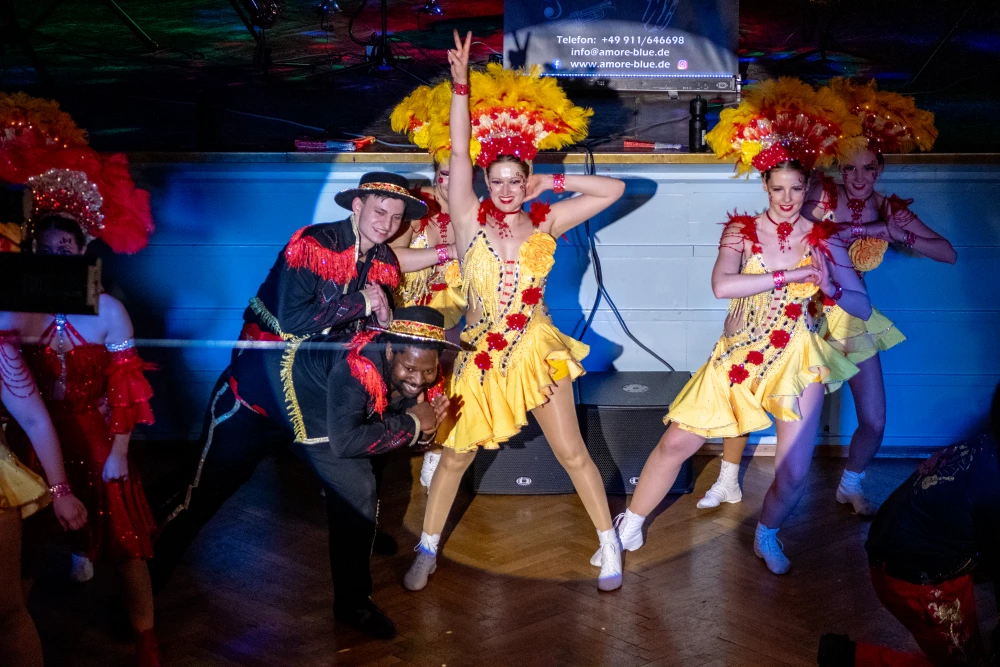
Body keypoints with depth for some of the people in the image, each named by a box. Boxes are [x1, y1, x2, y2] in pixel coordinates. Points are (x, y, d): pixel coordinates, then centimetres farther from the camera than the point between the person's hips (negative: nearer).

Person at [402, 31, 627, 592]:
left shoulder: (545, 224, 0)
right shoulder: (470, 220, -3)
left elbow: (613, 189, 0)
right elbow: (458, 152, -12)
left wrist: (554, 183, -1)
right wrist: (461, 83, -18)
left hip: (538, 352, 0)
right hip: (482, 355, 0)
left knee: (573, 454, 7)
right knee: (455, 457, 10)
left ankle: (610, 544, 24)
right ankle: (427, 552, 28)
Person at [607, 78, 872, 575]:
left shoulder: (823, 240, -2)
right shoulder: (742, 231, -5)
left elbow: (862, 307, -2)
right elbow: (721, 286, -24)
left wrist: (830, 288, -23)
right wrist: (789, 275, -24)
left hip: (796, 360, 0)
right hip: (740, 354, 0)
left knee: (793, 473, -2)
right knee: (675, 442, -1)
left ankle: (767, 535, 32)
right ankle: (629, 529, 19)